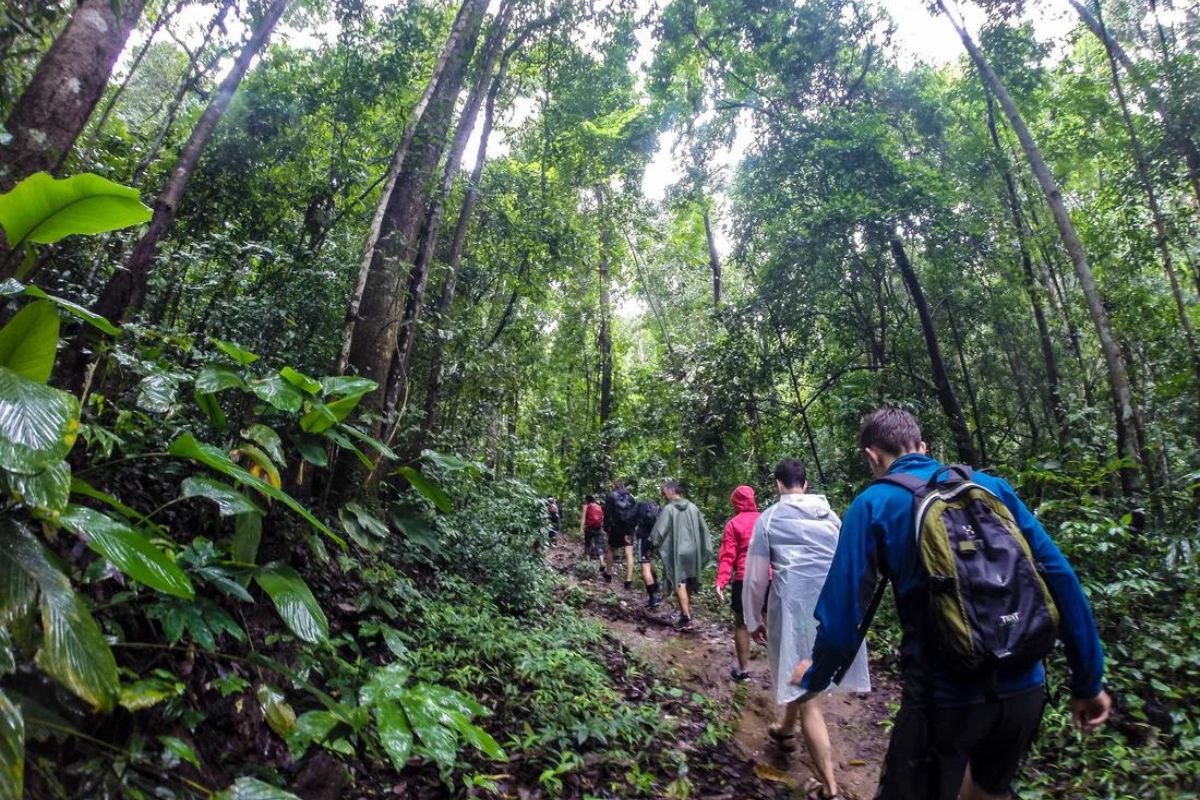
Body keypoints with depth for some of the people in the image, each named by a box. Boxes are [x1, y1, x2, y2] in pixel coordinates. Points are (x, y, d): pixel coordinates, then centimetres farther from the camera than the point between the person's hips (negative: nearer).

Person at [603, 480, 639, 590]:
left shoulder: (611, 496, -1)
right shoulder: (631, 497, 9)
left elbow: (607, 514, -5)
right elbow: (636, 514, 5)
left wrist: (606, 528, 1)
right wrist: (632, 526, 7)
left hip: (616, 528, -2)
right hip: (629, 529, 2)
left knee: (611, 550, 18)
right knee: (629, 554, -2)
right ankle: (629, 581, -6)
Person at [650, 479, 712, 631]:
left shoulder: (669, 509, -12)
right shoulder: (693, 507, 3)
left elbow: (659, 531, -13)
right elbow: (703, 529, 7)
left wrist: (652, 543, 6)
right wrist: (705, 550, 15)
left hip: (677, 552, -5)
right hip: (693, 551, 5)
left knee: (680, 584, -2)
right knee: (689, 583, 17)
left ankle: (687, 619, -7)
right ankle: (686, 612, 27)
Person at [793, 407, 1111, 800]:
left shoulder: (873, 504, -8)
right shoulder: (991, 485, 4)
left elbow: (843, 614, -9)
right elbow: (1061, 578, 1)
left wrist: (814, 675, 8)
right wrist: (1088, 681, 10)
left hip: (945, 697, -5)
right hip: (1025, 689, 6)